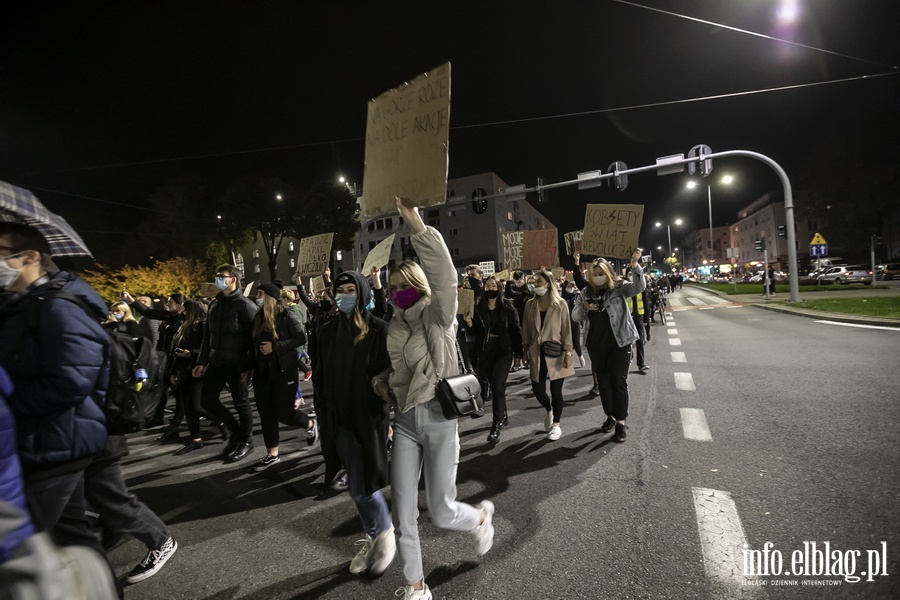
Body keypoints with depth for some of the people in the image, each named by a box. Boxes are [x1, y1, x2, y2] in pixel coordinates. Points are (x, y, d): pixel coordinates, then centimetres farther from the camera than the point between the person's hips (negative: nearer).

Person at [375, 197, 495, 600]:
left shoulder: (438, 315, -7)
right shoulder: (393, 326, 8)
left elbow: (445, 275, -27)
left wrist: (417, 226, -35)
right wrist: (381, 383, -1)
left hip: (439, 418, -5)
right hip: (404, 421, 5)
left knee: (441, 513, 3)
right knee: (403, 513, 7)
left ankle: (481, 517, 38)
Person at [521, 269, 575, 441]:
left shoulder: (560, 304, -5)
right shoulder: (530, 305, 3)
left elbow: (567, 329, -5)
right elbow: (526, 329, 8)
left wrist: (568, 352, -10)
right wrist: (525, 350, 7)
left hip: (555, 353, -3)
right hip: (537, 353, 3)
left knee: (555, 390, 3)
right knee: (537, 389, 2)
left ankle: (556, 424, 23)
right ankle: (549, 410, 35)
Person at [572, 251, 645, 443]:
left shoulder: (619, 287, -5)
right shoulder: (586, 291, 6)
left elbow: (638, 287, -24)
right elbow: (576, 316, 8)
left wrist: (635, 265, -38)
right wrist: (584, 308, -14)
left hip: (618, 343, -4)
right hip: (595, 345, 5)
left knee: (618, 382, 0)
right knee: (603, 382, 14)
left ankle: (621, 421, 9)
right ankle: (610, 416, 30)